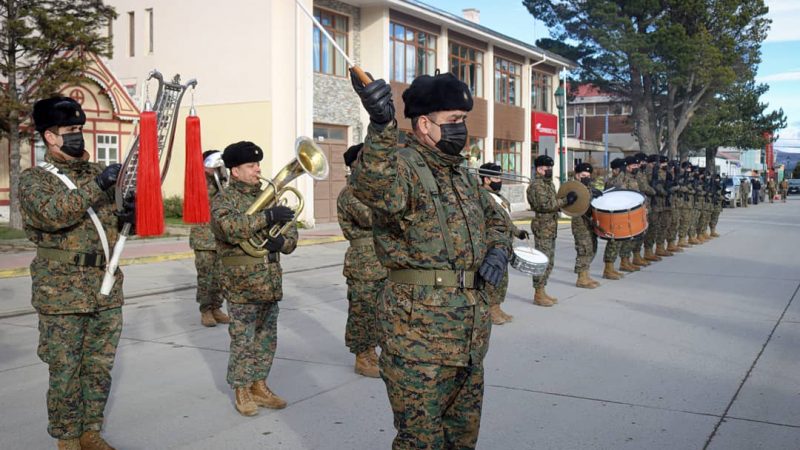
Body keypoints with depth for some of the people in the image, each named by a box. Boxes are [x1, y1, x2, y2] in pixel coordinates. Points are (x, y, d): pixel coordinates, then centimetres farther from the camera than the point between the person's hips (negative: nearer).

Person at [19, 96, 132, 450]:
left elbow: (110, 220, 23)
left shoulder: (97, 174, 13)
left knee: (100, 366, 11)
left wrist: (126, 216, 0)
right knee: (65, 370, 3)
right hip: (62, 292, -5)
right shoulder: (34, 178, -2)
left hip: (107, 288, 5)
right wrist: (96, 186, -26)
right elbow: (53, 214, -23)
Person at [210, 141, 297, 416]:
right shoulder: (223, 200, -6)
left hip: (270, 284, 6)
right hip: (242, 287, -6)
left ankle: (259, 386, 27)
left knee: (267, 340, 13)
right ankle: (241, 391, 16)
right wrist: (267, 217, -32)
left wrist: (282, 241, -12)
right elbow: (230, 227, -28)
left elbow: (291, 230, 11)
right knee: (244, 341, 1)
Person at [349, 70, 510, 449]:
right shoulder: (403, 165, -13)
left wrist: (498, 249, 6)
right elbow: (374, 189, -38)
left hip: (471, 325, 8)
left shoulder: (460, 173, 14)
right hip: (421, 327, -8)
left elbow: (493, 219, 28)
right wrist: (382, 127, -53)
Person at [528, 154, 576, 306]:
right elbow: (544, 205, -23)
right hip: (542, 227, -10)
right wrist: (565, 200, -19)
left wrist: (565, 202, 9)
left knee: (550, 262, 12)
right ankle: (538, 294, -1)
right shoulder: (536, 185, -13)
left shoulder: (549, 184, 18)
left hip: (551, 227, 10)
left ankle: (542, 292, 19)